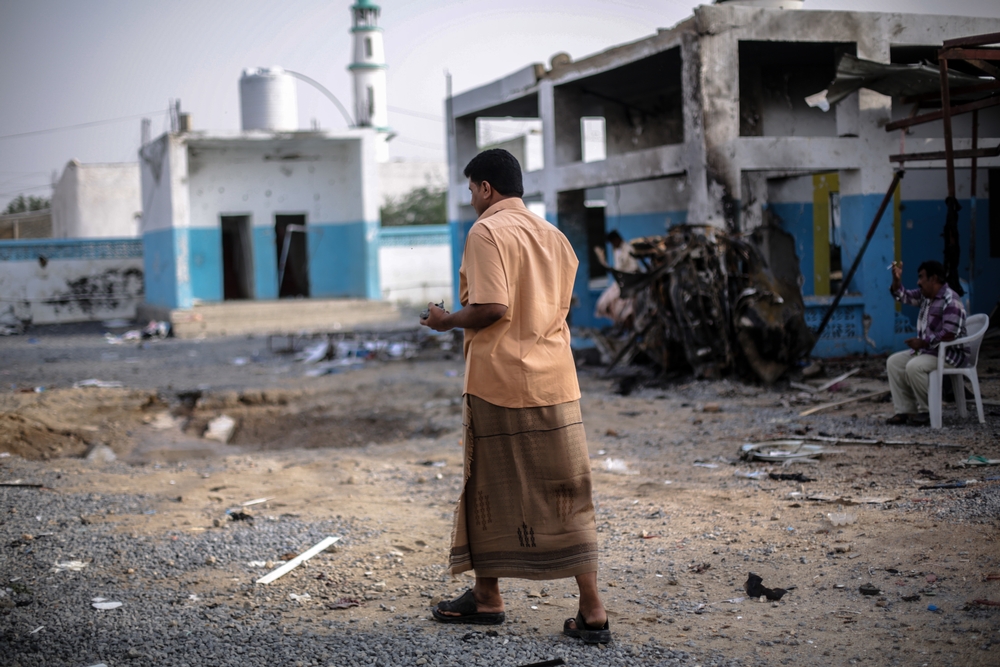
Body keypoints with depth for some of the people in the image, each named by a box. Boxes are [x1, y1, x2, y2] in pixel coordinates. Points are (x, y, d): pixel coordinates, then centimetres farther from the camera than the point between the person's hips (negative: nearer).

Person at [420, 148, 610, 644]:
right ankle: (592, 612, 3)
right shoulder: (554, 236, 13)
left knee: (491, 489, 9)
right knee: (566, 495, 6)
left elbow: (492, 308, -20)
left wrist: (447, 321, -2)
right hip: (555, 382, 6)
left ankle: (487, 596, 22)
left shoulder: (487, 232, -9)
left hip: (499, 380, -6)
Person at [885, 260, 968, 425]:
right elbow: (903, 296, 17)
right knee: (893, 362, 1)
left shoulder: (951, 301, -21)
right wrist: (896, 279, -3)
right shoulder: (925, 295, 8)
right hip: (926, 349, 10)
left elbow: (948, 335, -27)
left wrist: (923, 342, -22)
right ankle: (904, 410, -5)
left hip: (949, 353, -10)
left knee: (914, 367, -31)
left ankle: (928, 411, -15)